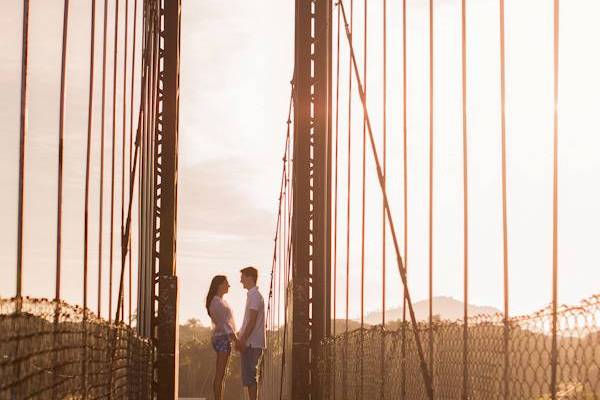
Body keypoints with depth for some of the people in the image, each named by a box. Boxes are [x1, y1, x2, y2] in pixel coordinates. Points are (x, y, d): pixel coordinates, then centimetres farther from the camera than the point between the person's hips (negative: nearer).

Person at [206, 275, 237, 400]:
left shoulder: (220, 301, 19)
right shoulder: (216, 302, -11)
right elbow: (224, 323, -19)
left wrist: (235, 339, 17)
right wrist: (236, 340, -22)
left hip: (225, 339, 10)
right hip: (222, 338, -10)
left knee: (221, 375, 9)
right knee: (220, 375, -12)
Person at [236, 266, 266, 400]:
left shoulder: (254, 295, -13)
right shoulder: (254, 294, 18)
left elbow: (252, 321, -19)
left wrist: (243, 340, -19)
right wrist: (241, 339, 22)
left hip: (252, 343, -10)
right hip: (252, 342, 10)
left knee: (249, 375, -8)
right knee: (250, 375, 12)